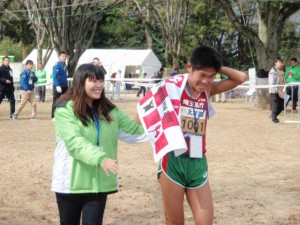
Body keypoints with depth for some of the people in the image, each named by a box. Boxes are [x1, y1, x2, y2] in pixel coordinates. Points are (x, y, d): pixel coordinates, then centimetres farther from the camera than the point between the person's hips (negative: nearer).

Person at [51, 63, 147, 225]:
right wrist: (100, 158, -37)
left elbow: (134, 131, 11)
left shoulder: (109, 110, 7)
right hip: (71, 183, -3)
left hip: (98, 184, 3)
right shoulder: (65, 109, -11)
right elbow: (74, 142, -24)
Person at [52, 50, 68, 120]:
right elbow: (55, 76, -18)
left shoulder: (65, 66, 10)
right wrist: (57, 86, -26)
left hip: (64, 86, 7)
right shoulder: (57, 65, -12)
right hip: (58, 86, -7)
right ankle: (54, 116, 2)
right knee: (56, 101, -2)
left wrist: (66, 85, 14)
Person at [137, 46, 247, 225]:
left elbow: (241, 78, 5)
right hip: (173, 162, -4)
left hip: (198, 163, 4)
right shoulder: (172, 86, -7)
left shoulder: (208, 90, 7)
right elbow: (145, 108, -1)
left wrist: (216, 68, 0)